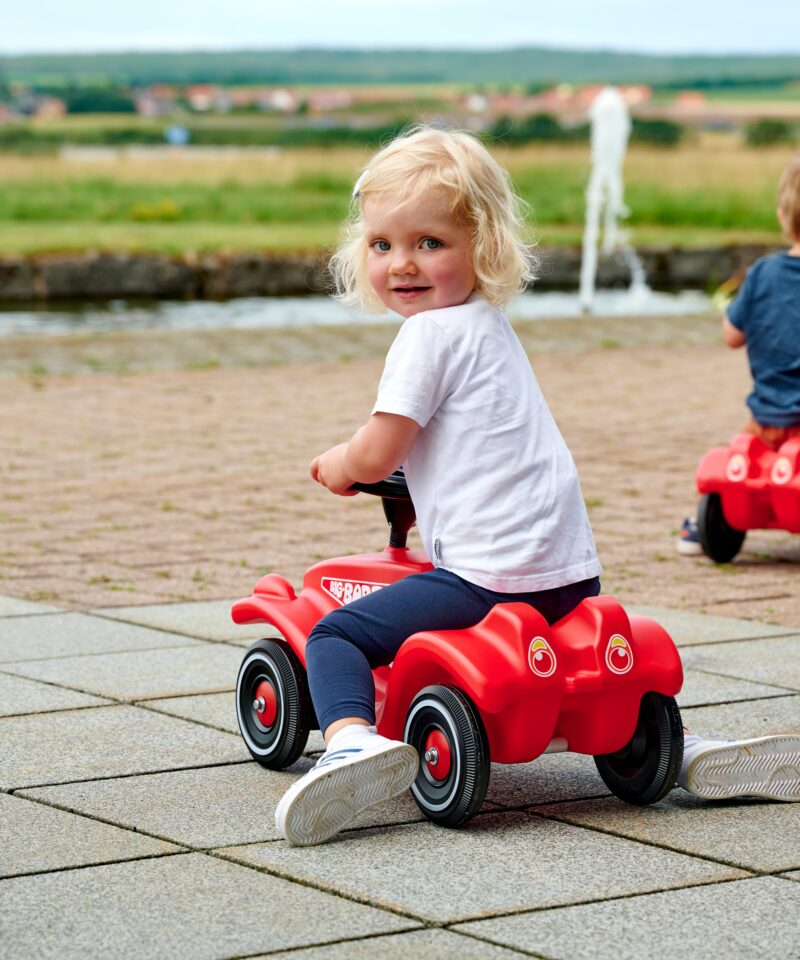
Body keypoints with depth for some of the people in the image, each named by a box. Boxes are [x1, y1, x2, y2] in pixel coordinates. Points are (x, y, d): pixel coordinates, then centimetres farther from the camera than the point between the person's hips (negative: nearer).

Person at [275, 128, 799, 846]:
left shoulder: (430, 333, -8)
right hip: (573, 571, 9)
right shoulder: (491, 327, 20)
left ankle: (352, 738, -29)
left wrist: (335, 466, 10)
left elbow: (376, 456, -9)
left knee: (335, 634, -4)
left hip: (491, 574, -9)